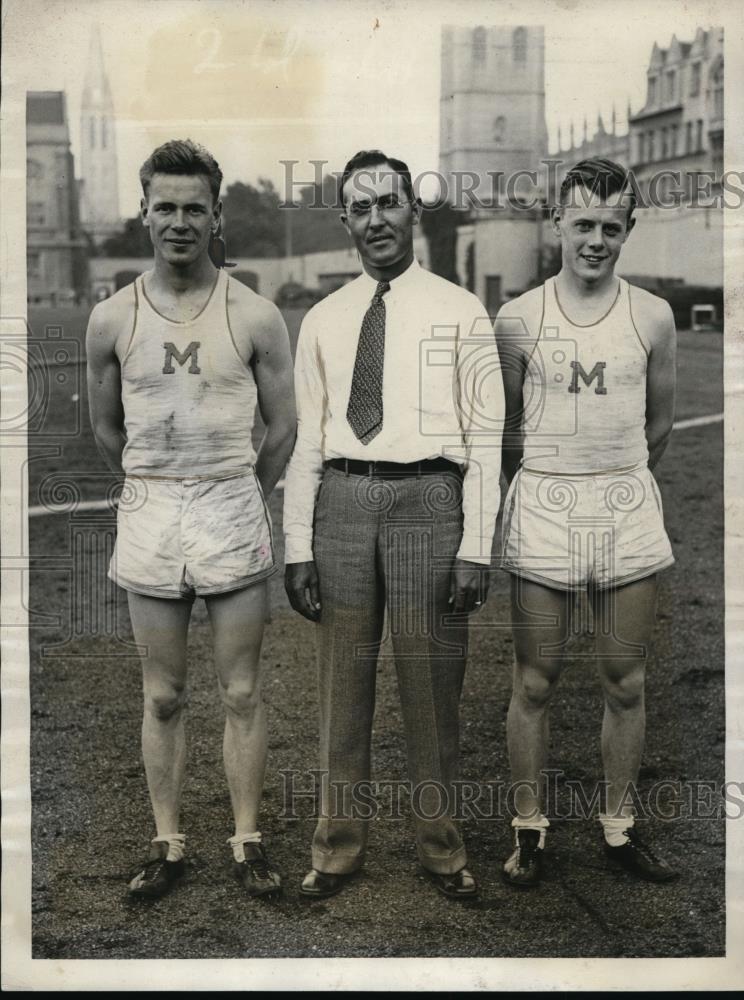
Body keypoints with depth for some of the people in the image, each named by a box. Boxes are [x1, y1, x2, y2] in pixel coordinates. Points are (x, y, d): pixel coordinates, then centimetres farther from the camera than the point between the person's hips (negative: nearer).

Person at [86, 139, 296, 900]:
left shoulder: (254, 317, -4)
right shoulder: (111, 320, 0)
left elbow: (282, 426, 4)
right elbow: (106, 429, 11)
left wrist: (236, 496, 9)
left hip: (233, 510, -1)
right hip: (147, 515, 1)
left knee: (241, 693, 5)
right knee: (162, 697, 9)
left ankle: (247, 842, 18)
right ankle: (167, 844, 22)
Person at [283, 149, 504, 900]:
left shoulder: (459, 312, 2)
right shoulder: (323, 320, 11)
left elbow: (485, 436, -1)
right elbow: (306, 441, 9)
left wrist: (475, 548, -8)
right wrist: (298, 547, 3)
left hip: (427, 499, -2)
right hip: (343, 500, 3)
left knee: (431, 686, 5)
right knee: (342, 682, 9)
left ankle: (439, 846, 23)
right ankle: (338, 847, 24)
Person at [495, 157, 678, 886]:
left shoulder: (652, 318, 2)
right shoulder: (519, 320, -2)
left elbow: (658, 422, 13)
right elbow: (506, 428, 7)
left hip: (628, 506, 2)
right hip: (542, 507, -1)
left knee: (625, 683, 8)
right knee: (534, 684, 4)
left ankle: (619, 828, 24)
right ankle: (529, 831, 18)